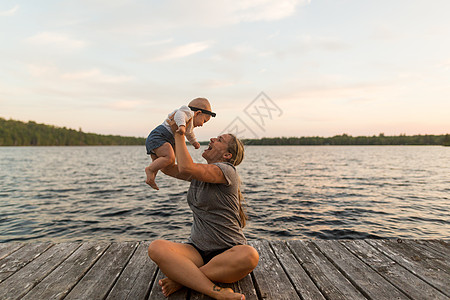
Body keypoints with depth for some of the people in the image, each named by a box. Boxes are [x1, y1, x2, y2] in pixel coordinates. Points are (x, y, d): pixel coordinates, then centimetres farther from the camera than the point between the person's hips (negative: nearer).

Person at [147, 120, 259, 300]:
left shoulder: (227, 170, -11)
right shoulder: (199, 171, 12)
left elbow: (186, 168, -25)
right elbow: (167, 168, 17)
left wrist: (180, 135, -11)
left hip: (228, 251, -5)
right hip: (197, 250, 5)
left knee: (249, 256, -38)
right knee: (156, 248, -22)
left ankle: (182, 279, -23)